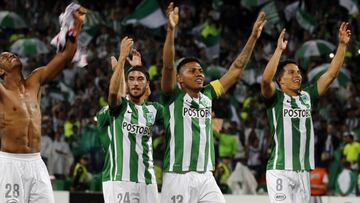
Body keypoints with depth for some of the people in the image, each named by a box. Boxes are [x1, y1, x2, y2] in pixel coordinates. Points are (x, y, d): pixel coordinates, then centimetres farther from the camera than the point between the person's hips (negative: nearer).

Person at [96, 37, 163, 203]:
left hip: (147, 181, 6)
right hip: (118, 180, -5)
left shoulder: (152, 109, 15)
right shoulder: (119, 106, -1)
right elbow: (113, 91, -21)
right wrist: (122, 57, -23)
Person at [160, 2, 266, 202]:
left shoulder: (207, 95, 12)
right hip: (177, 177, -5)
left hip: (206, 178, 5)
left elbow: (236, 69, 13)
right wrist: (171, 31, -30)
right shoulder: (173, 97, -2)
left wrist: (254, 36, 8)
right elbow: (168, 66, -18)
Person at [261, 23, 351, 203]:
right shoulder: (275, 98, -3)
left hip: (303, 171, 6)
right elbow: (266, 80, -23)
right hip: (280, 170, -6)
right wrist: (279, 49, -28)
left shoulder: (307, 96, 12)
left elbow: (331, 74, 9)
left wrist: (342, 45, 1)